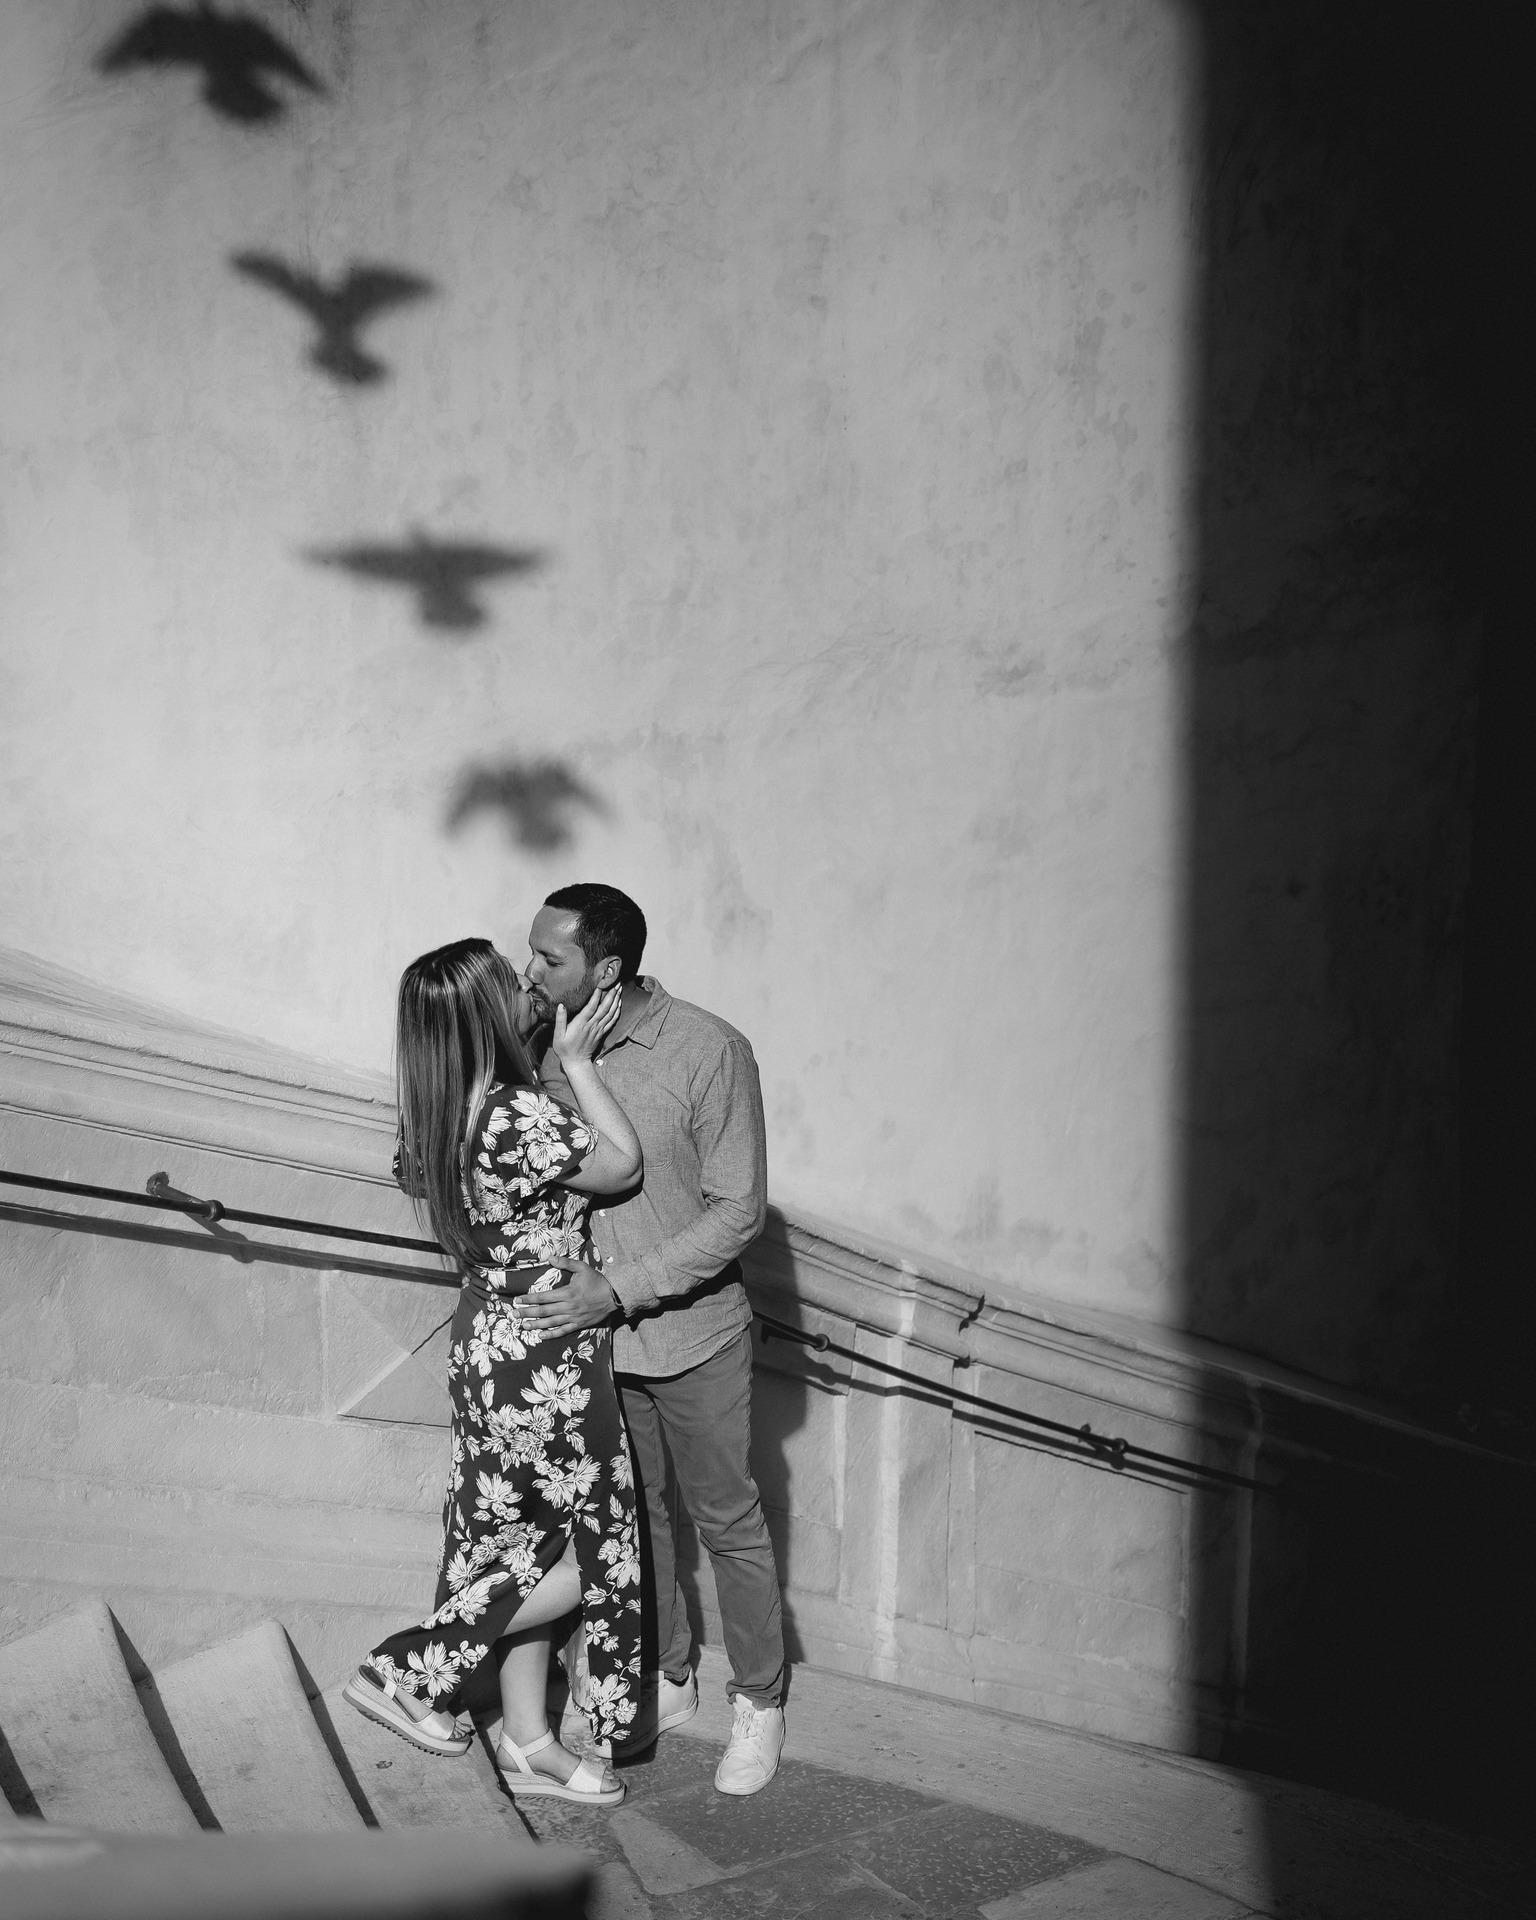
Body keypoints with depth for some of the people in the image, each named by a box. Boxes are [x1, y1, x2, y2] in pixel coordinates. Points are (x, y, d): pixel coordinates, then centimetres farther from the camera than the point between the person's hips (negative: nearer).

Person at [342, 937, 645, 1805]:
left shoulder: (434, 1115, -1)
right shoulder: (521, 1119, -28)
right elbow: (624, 1163, -15)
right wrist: (577, 1059, -9)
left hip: (489, 1341, 9)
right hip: (547, 1357, -9)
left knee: (525, 1548, 19)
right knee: (591, 1554, 8)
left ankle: (528, 1741, 30)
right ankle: (408, 1670, 12)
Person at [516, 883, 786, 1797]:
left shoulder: (709, 1052, -21)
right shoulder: (553, 1048, -4)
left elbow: (739, 1211, -19)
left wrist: (621, 1289, -24)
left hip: (692, 1335, -5)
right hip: (591, 1329, 5)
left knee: (728, 1521, 11)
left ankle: (760, 1701, 31)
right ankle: (669, 1678, 41)